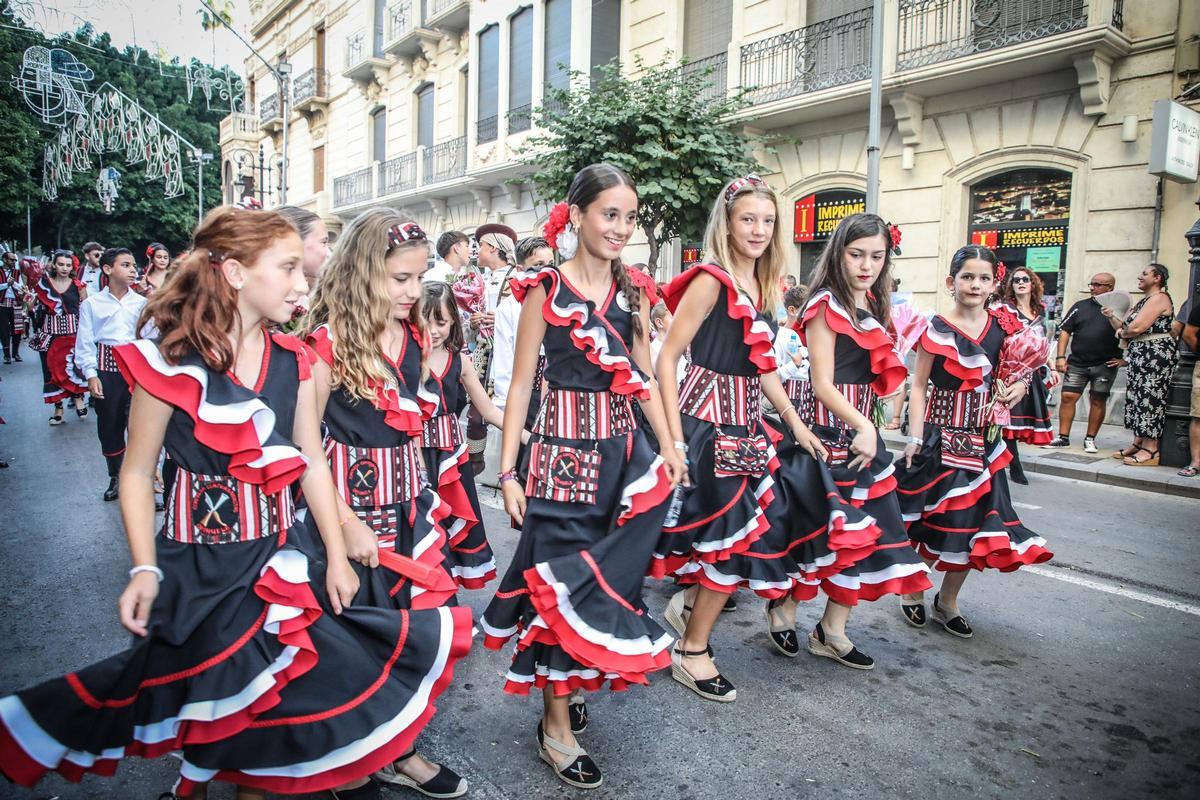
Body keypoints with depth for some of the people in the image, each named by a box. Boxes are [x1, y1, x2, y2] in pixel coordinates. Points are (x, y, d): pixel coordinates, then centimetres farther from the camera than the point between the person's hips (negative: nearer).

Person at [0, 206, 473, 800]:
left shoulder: (293, 360, 0)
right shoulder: (170, 361, -13)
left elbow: (311, 461, 3)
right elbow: (137, 472, -7)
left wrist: (336, 555, 3)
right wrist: (144, 569, -15)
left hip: (282, 553, 4)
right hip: (200, 561, -4)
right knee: (211, 692, 10)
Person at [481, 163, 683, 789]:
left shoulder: (631, 290, 8)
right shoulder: (545, 288, -6)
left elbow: (643, 377, 12)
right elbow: (521, 383, -5)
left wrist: (668, 446, 5)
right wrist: (508, 471, -8)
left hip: (624, 446, 5)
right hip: (564, 446, -5)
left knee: (604, 576, 11)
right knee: (562, 578, 2)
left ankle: (570, 684, 34)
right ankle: (556, 727, 17)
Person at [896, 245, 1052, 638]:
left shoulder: (1001, 326, 4)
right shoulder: (937, 329, -8)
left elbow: (1008, 374, 19)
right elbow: (919, 386, -8)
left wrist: (1018, 386, -5)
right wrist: (915, 437, -14)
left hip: (981, 439, 5)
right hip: (939, 437, -4)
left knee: (973, 522, 8)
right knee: (929, 518, 3)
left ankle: (947, 602, 25)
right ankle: (914, 592, 26)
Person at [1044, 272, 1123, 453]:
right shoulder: (1081, 306, 7)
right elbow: (1065, 331, 7)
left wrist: (1124, 358, -4)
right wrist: (1060, 357, -1)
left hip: (1105, 365, -2)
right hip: (1077, 363, 2)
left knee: (1098, 400, 3)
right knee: (1068, 397, -3)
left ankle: (1090, 439, 14)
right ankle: (1063, 437, 5)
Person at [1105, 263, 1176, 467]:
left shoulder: (1159, 298, -11)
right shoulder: (1144, 301, 20)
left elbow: (1136, 328, -21)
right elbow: (1126, 327, 17)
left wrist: (1122, 333, -1)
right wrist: (1112, 317, 1)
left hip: (1156, 355, -10)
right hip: (1140, 356, 10)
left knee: (1150, 398, -9)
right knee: (1137, 397, 10)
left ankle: (1150, 450, -7)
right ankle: (1138, 444, 16)